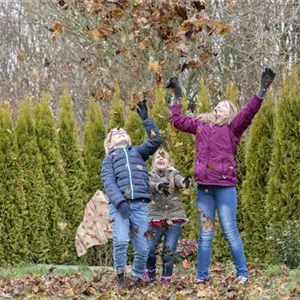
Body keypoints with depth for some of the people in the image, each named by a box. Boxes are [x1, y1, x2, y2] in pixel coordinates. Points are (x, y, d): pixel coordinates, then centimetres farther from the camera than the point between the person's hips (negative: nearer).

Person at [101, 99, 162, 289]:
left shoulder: (138, 152, 26)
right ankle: (121, 276, -4)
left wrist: (146, 119, 8)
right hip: (119, 205, -2)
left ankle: (138, 278, 16)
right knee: (121, 241, -22)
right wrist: (120, 202, -15)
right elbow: (109, 183, 3)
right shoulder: (109, 159, 20)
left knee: (142, 248, -4)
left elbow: (156, 140, 8)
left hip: (140, 205, 2)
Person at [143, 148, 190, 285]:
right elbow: (150, 185, -14)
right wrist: (159, 186, -38)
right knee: (149, 249, -4)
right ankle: (150, 272, 22)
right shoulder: (150, 176, 9)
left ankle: (166, 279, 10)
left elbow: (179, 181, -14)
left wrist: (184, 182, -40)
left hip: (174, 218, 0)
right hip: (155, 218, 0)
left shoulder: (173, 174, 9)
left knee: (169, 251, -1)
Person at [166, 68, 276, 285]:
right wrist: (177, 96, 34)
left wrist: (263, 90, -22)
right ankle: (202, 276, 10)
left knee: (230, 232, -5)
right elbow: (177, 120, 30)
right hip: (204, 188, 4)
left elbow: (248, 112, -11)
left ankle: (243, 274, 2)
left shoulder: (232, 127, 4)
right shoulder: (201, 125, 18)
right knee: (205, 234, 7)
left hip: (225, 187, -4)